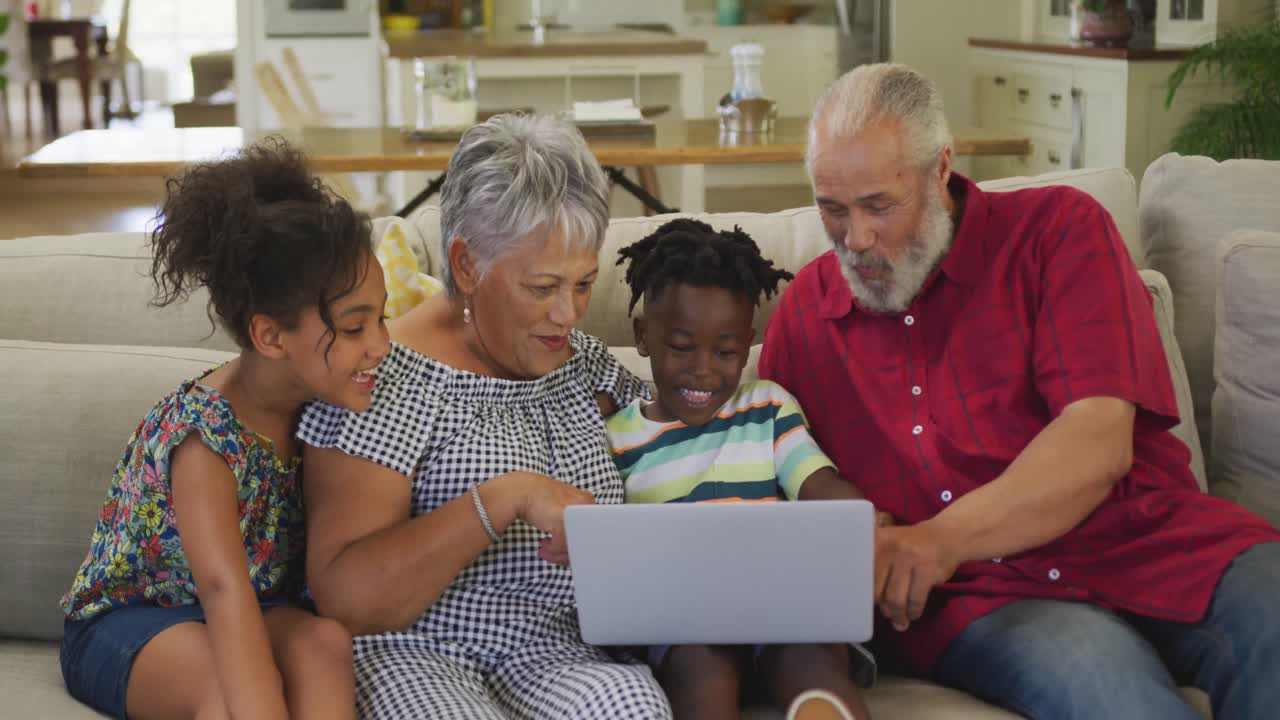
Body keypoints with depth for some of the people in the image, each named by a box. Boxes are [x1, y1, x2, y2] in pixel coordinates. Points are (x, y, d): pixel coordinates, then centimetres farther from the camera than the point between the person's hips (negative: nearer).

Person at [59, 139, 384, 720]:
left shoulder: (312, 398, -8)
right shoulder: (203, 434, -28)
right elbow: (224, 589, -40)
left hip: (263, 610, 6)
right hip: (125, 623, -6)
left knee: (325, 643, -25)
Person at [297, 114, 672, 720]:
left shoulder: (584, 365, 12)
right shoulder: (387, 378, -8)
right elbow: (345, 599, -15)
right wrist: (507, 497, -23)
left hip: (551, 647, 4)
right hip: (411, 650, -4)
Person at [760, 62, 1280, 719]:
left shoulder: (1059, 229, 5)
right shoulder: (800, 313, 15)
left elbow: (1098, 443, -8)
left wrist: (944, 538, -21)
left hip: (1147, 538, 1)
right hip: (973, 595, -1)